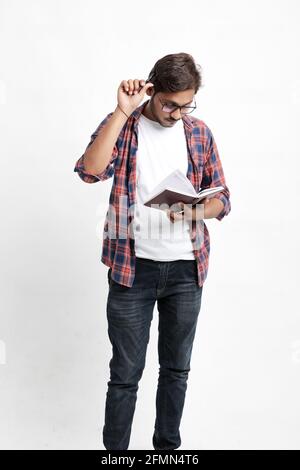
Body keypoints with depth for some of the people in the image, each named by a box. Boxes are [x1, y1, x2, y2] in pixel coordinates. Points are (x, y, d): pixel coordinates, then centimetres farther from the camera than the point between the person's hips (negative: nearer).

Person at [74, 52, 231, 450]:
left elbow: (222, 198, 6)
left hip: (186, 268, 3)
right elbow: (90, 171, -21)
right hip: (132, 267, -3)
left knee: (177, 369, 15)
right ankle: (114, 449, 22)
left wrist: (195, 211, -16)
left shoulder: (200, 133, 5)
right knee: (125, 373, 4)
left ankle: (168, 445, 34)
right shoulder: (121, 126, -2)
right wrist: (122, 111, -21)